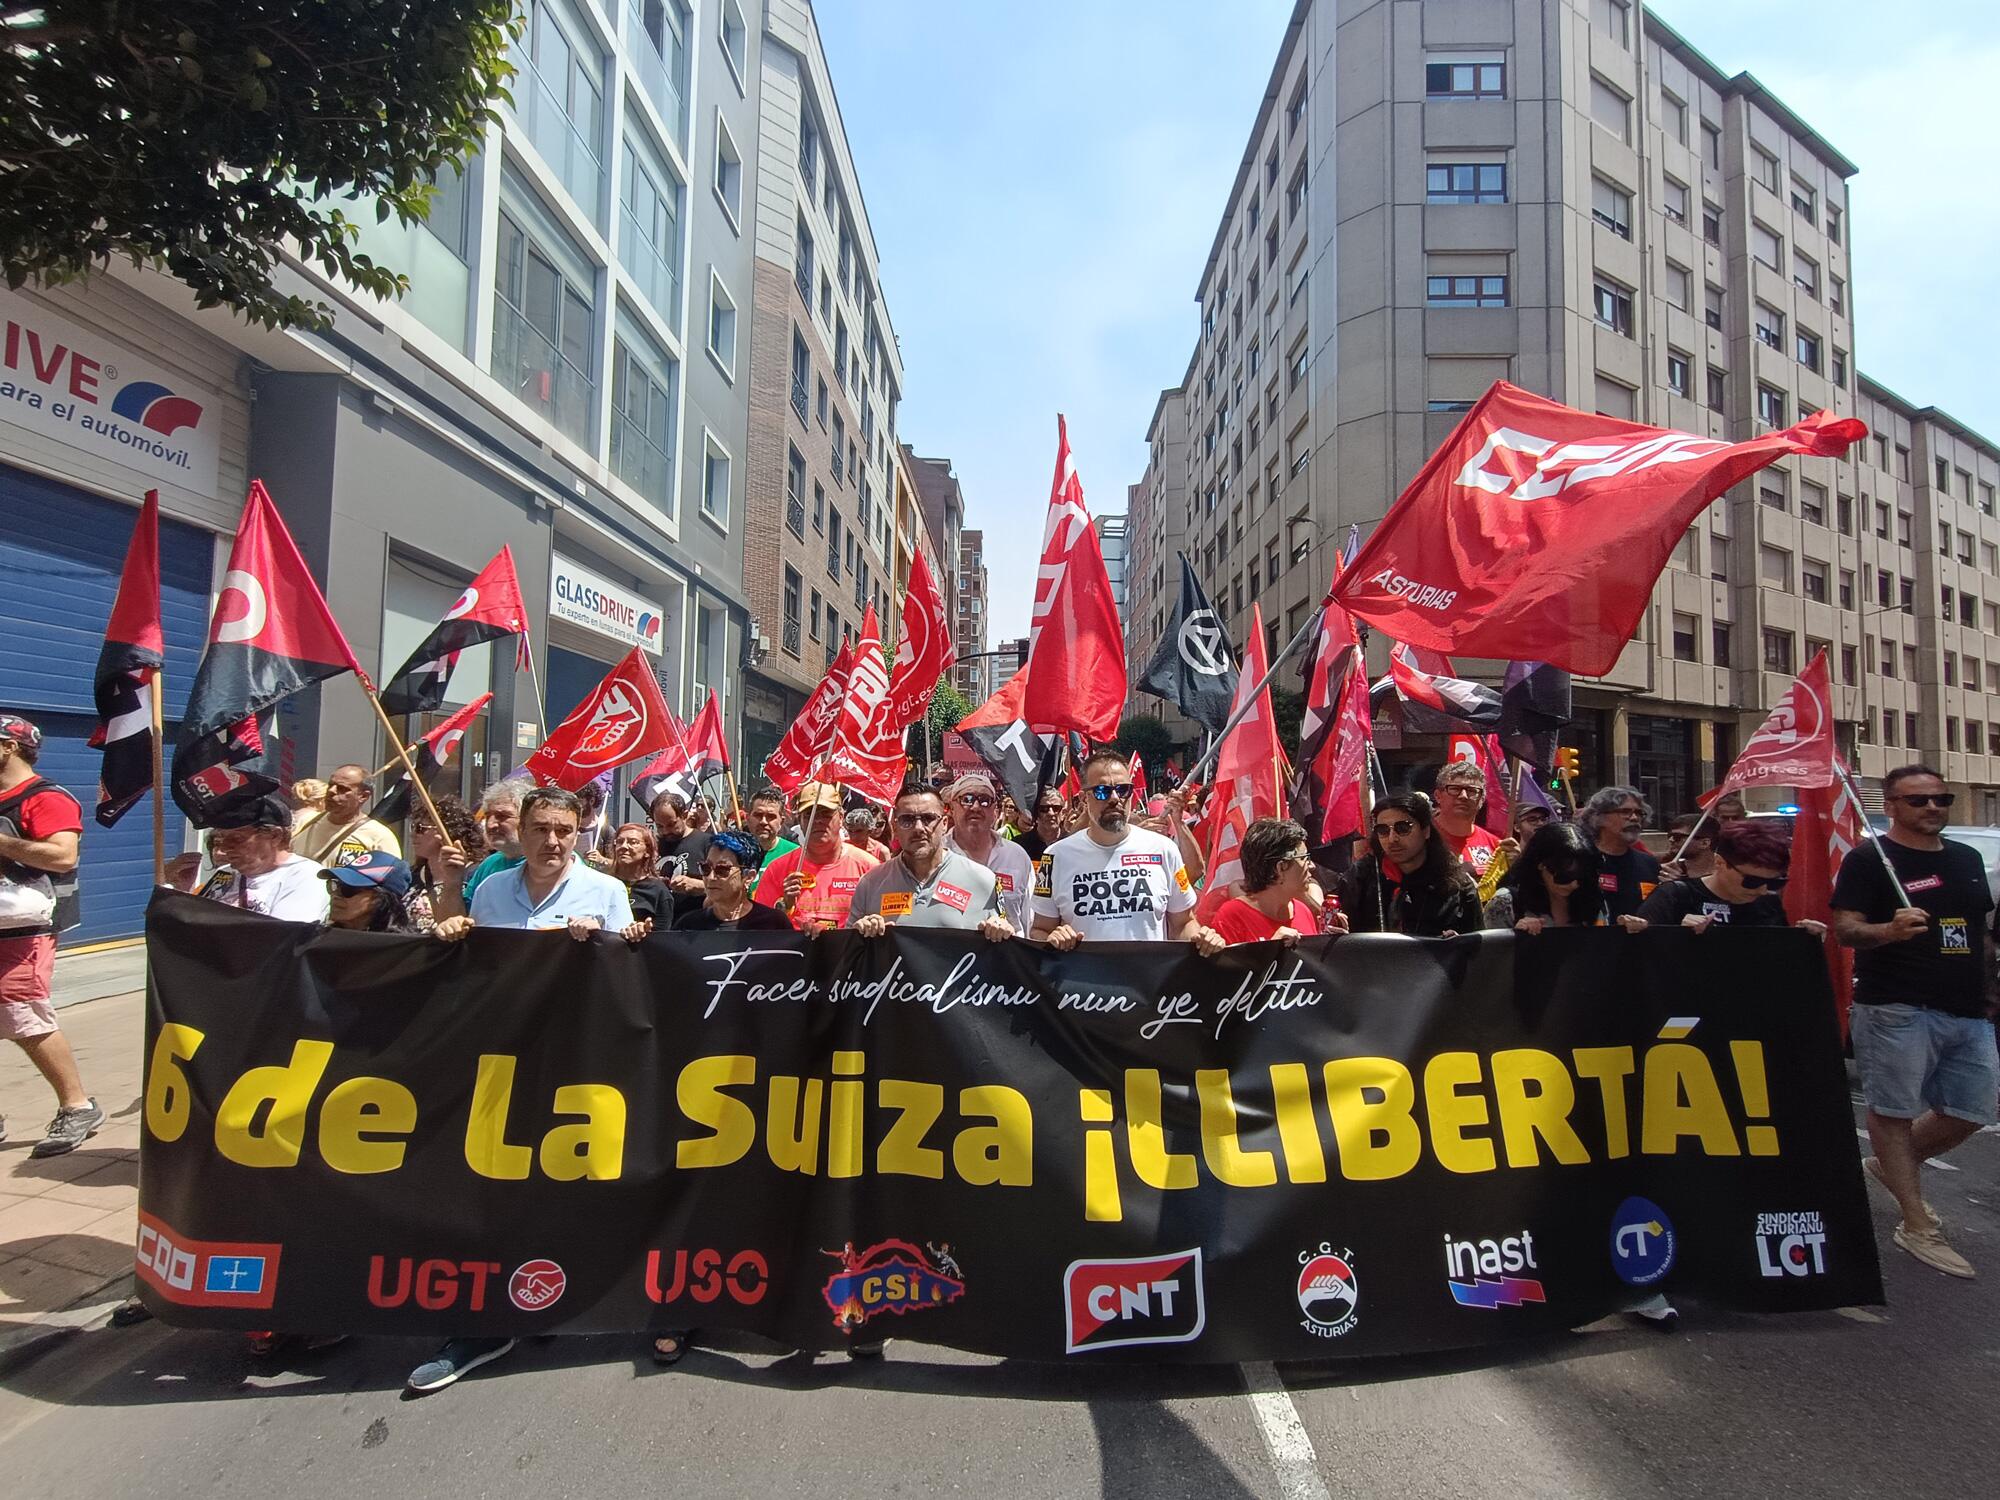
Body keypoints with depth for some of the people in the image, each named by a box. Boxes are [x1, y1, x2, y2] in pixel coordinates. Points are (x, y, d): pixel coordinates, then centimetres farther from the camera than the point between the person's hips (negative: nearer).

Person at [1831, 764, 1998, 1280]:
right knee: (1894, 1111, -1)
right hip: (1898, 1009, -7)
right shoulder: (1869, 858, -6)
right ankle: (1918, 1227, 7)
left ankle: (1890, 1166, 32)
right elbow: (1844, 928, -13)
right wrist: (1889, 931, -32)